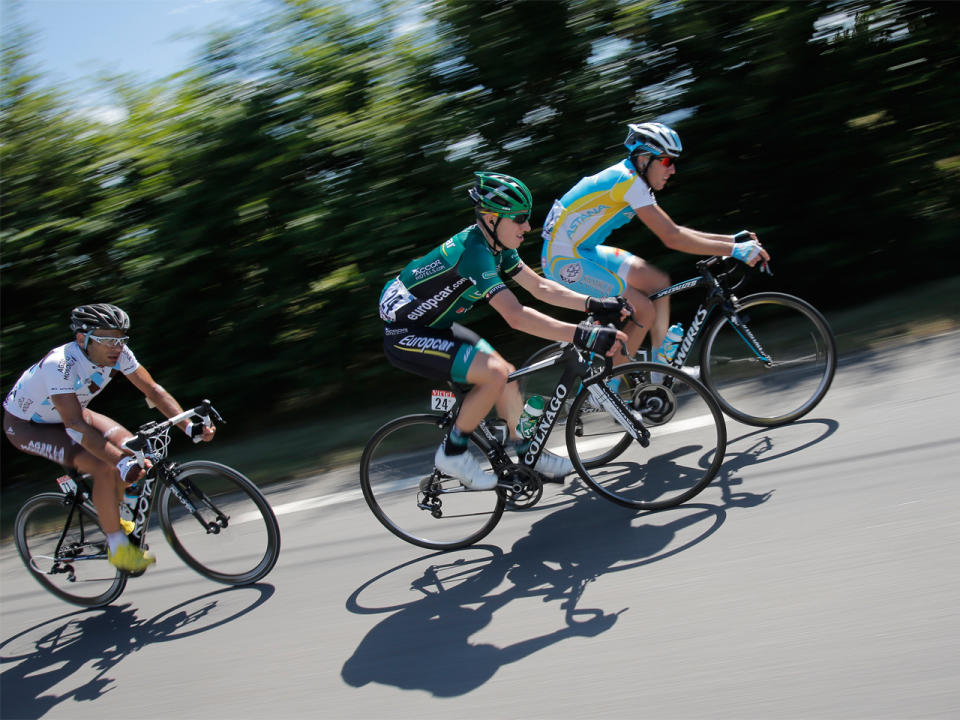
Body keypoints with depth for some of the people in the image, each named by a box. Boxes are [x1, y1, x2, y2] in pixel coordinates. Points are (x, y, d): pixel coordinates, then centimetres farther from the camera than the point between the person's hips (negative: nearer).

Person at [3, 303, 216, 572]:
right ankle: (118, 549, -10)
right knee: (105, 468, -26)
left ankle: (114, 518, 13)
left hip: (65, 414, 7)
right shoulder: (60, 365, -38)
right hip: (25, 425, -7)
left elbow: (153, 390, -15)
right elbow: (76, 426, -42)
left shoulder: (117, 354, -19)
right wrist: (123, 464, -49)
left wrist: (190, 427, -27)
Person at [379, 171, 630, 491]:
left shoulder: (496, 246, 0)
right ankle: (452, 452, -6)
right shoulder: (474, 251, -29)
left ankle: (527, 454, 20)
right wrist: (582, 336, -41)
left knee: (507, 374, 6)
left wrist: (596, 303, -8)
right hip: (406, 337, -9)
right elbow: (516, 317, -37)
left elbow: (540, 287, 3)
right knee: (495, 373, -22)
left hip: (434, 326, 10)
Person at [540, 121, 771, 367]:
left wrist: (731, 239, 6)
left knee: (659, 282, 8)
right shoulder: (627, 180, -20)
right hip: (565, 260, -10)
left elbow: (672, 231, 12)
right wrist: (733, 250, -22)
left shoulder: (633, 180, 10)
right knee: (645, 312, -14)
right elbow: (671, 238, -24)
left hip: (583, 252, 10)